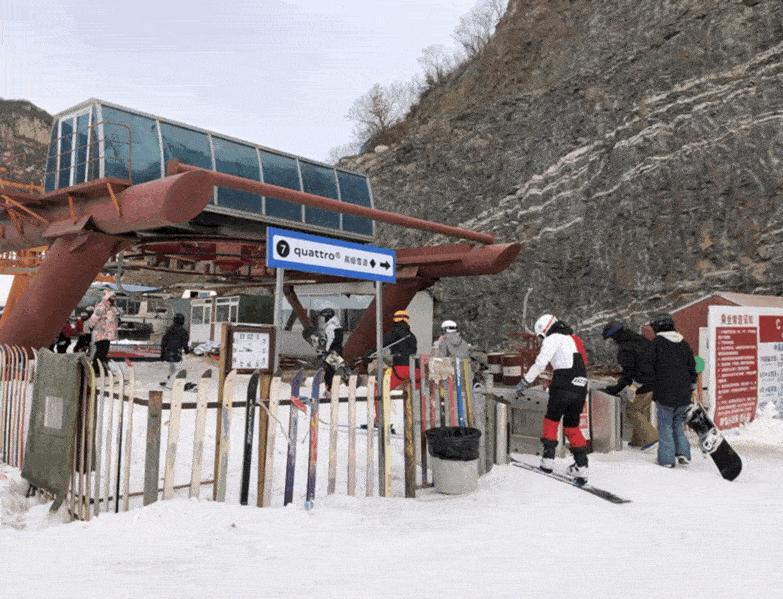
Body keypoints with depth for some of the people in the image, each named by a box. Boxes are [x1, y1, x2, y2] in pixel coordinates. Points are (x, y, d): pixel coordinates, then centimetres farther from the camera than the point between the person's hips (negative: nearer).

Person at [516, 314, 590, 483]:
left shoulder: (554, 338, 0)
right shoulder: (575, 339, 27)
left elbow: (540, 363, -10)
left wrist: (525, 381, -3)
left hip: (563, 386, -7)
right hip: (581, 389, 7)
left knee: (551, 419, 9)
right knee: (572, 426, 14)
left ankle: (548, 458, 5)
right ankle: (581, 466, 9)